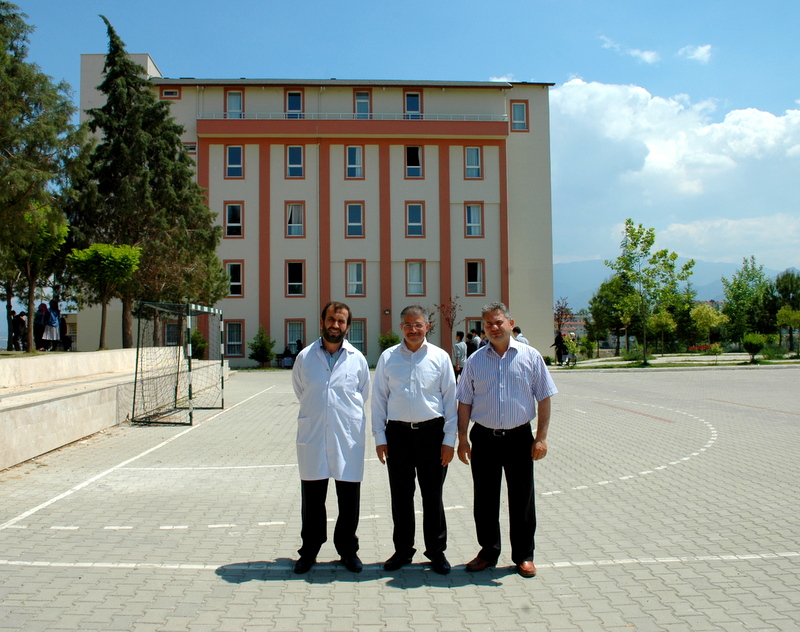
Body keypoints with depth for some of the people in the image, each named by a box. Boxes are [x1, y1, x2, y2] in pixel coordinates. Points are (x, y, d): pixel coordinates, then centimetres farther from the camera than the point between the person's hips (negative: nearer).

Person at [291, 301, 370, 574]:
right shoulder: (304, 357, 1)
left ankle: (348, 550, 25)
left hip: (348, 438, 0)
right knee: (312, 498, 9)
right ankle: (309, 551, 25)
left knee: (349, 500, 7)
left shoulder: (357, 359, 1)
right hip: (312, 438, 0)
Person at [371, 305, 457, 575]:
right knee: (401, 496, 10)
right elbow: (379, 398, 7)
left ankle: (436, 551, 23)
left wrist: (449, 439, -1)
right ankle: (402, 550, 25)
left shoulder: (440, 357, 1)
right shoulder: (388, 357, 3)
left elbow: (450, 399, 3)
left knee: (432, 496, 8)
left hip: (432, 432, -1)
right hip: (398, 433, 1)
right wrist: (380, 437, 2)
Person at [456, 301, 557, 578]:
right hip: (484, 438, 2)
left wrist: (541, 437, -5)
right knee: (485, 499, 10)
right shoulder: (475, 361, 3)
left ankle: (523, 555, 23)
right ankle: (488, 552, 26)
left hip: (519, 438, -1)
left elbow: (544, 399, 0)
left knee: (522, 500, 8)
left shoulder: (531, 357, 0)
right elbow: (464, 403, 6)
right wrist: (462, 439, 1)